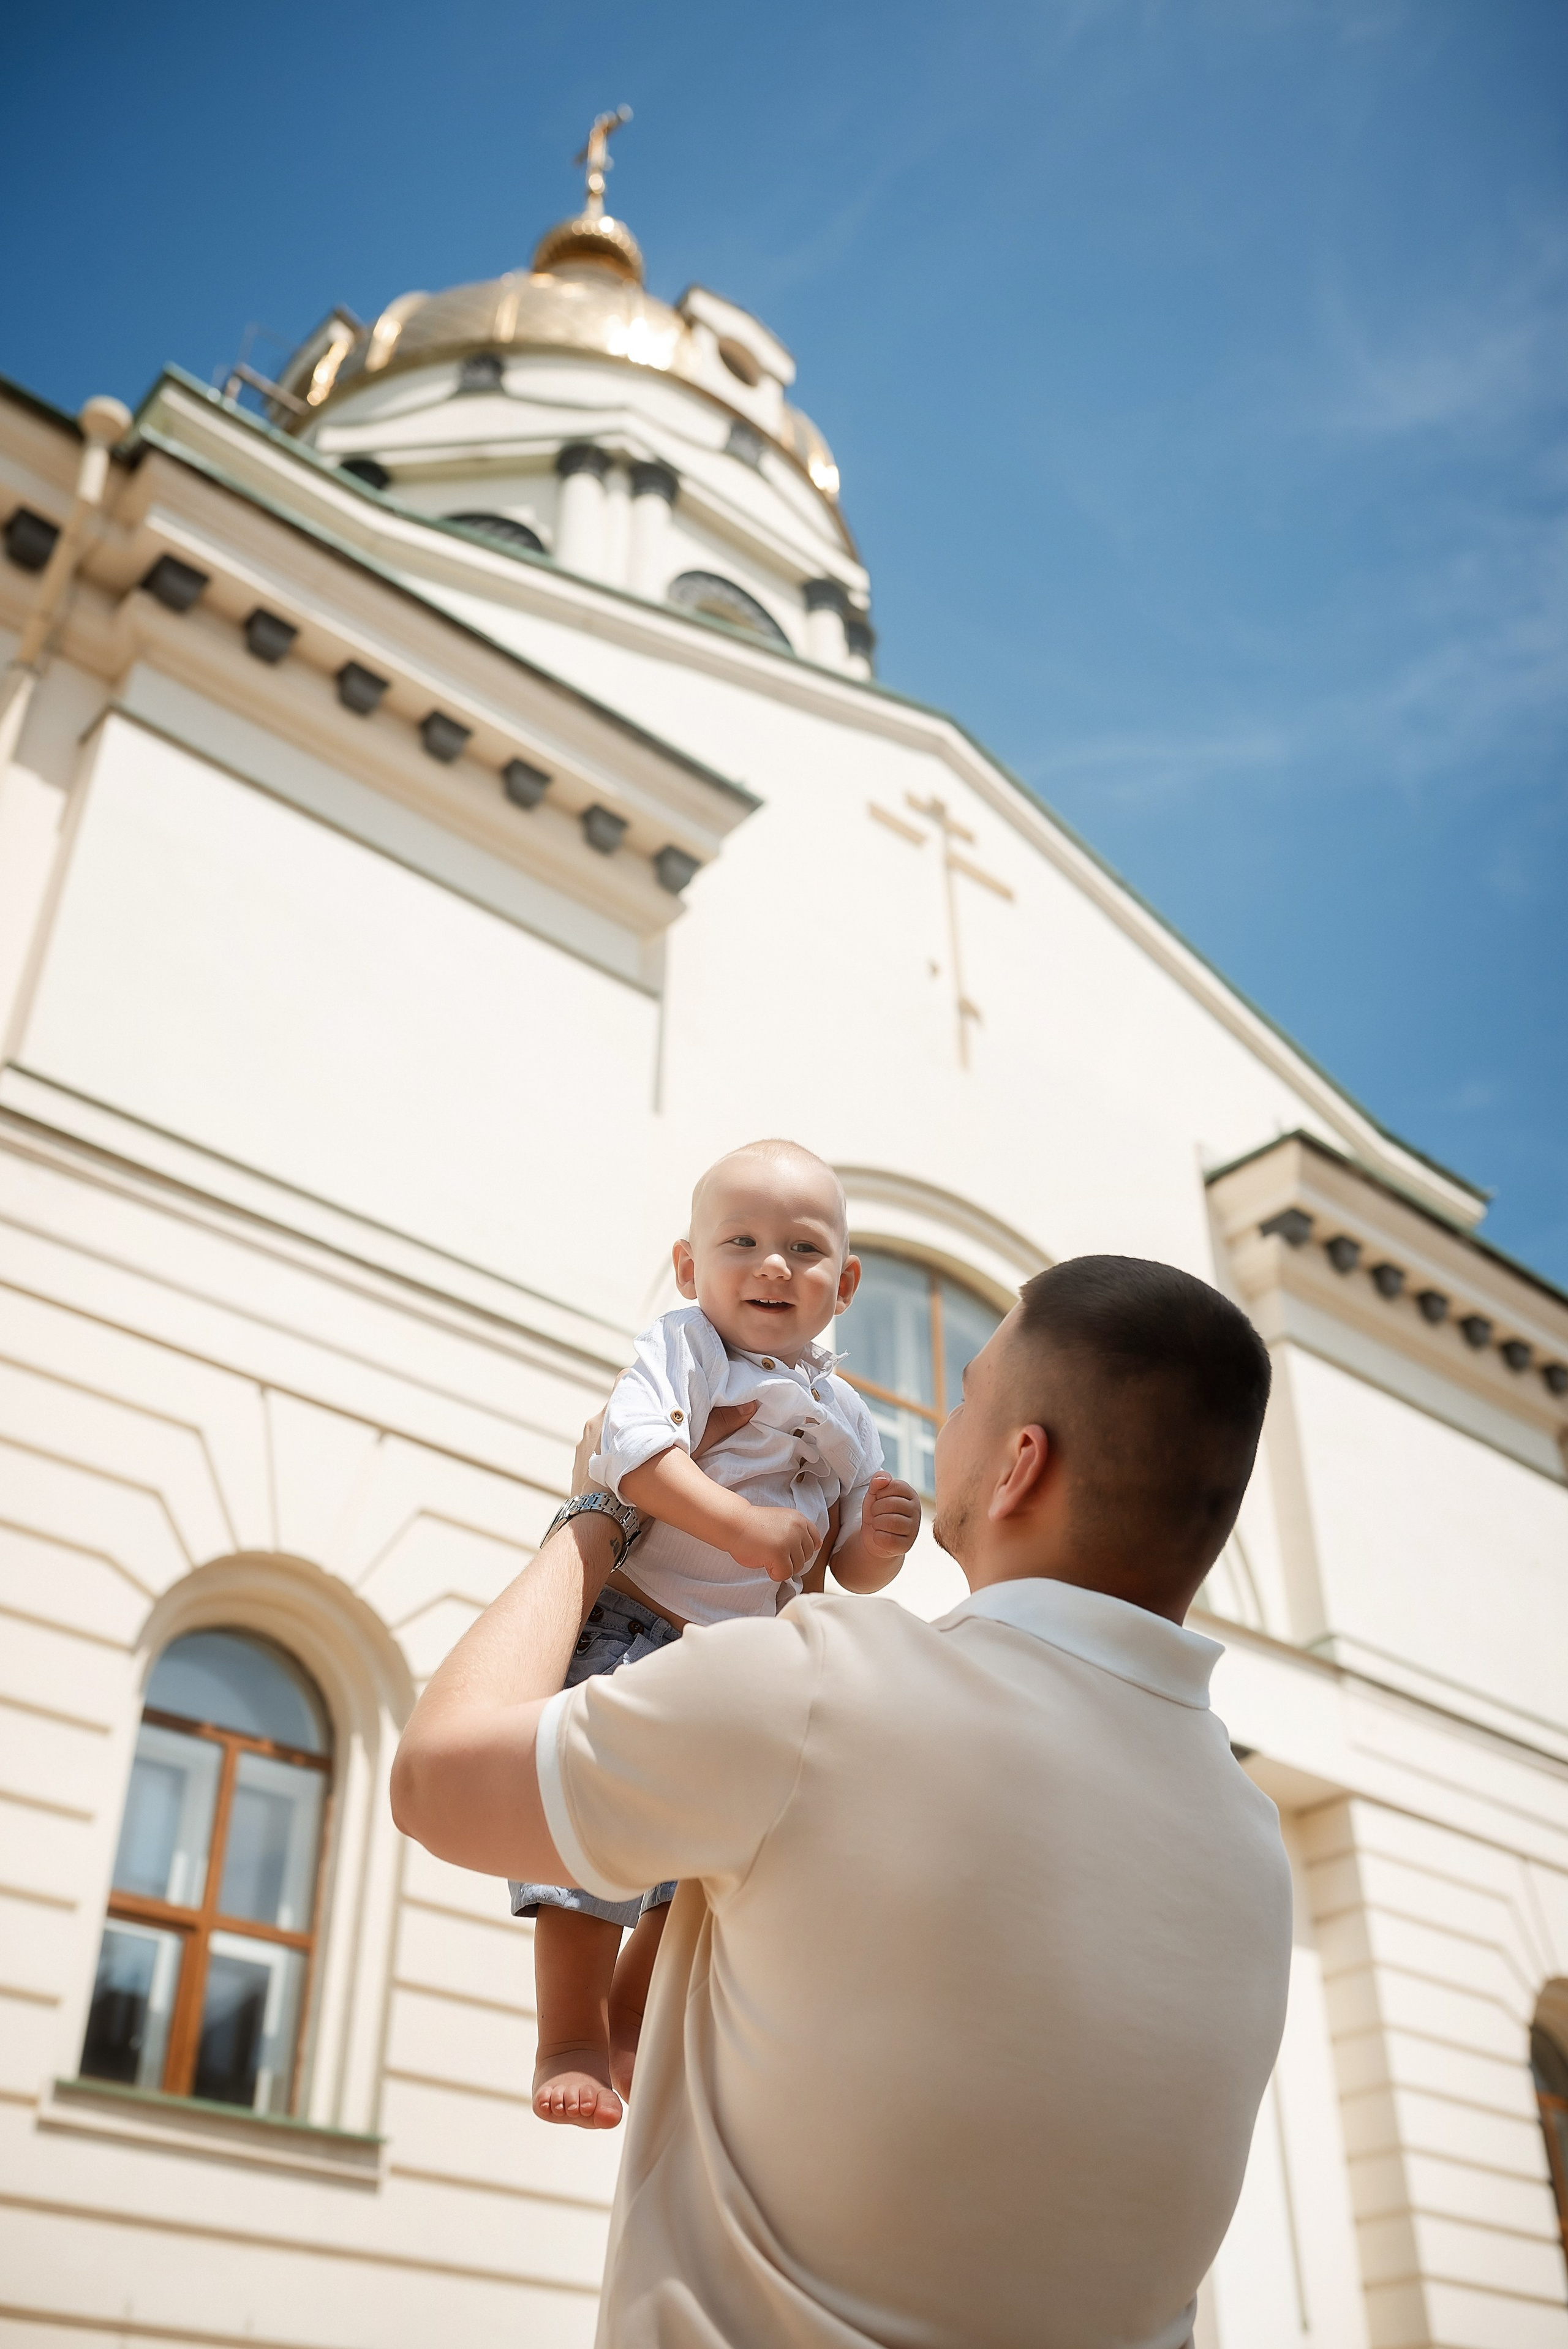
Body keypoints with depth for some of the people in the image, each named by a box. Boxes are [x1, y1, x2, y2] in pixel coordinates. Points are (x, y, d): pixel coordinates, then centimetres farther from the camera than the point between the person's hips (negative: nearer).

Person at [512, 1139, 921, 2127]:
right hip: (631, 1627, -6)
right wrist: (744, 1526, -32)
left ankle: (631, 2026, 33)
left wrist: (879, 1544, -11)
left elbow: (852, 1573, 12)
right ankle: (571, 2043, 5)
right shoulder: (683, 1347, -7)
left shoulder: (848, 1421, 8)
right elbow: (636, 1449, -25)